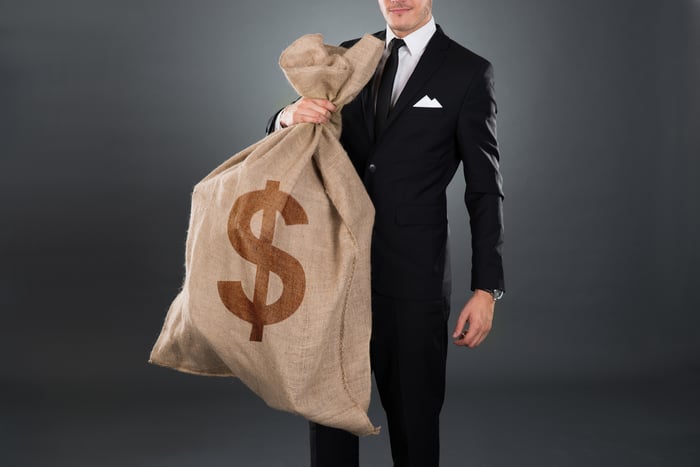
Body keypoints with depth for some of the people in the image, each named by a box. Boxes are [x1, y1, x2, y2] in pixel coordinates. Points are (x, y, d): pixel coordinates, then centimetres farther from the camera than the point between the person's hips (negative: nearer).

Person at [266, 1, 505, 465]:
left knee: (414, 417, 8)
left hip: (411, 275, -3)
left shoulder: (469, 72, -2)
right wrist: (291, 117, -13)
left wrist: (486, 289, -7)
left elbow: (485, 189, -2)